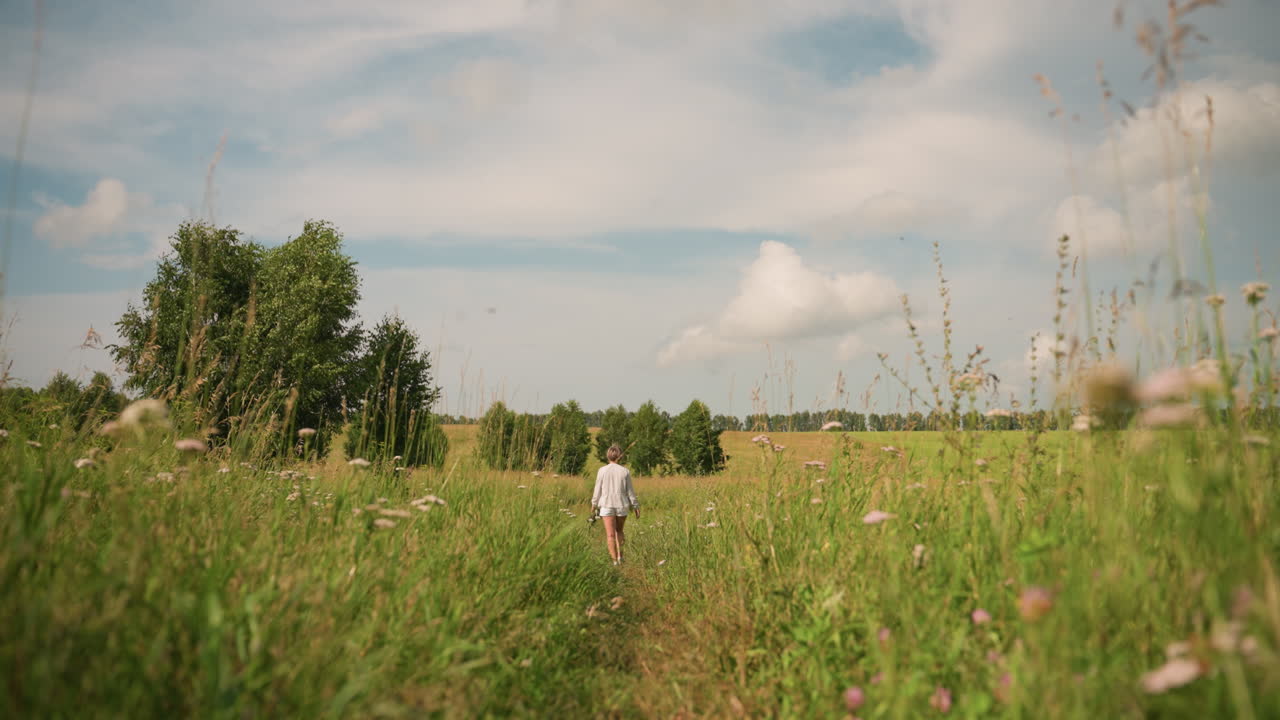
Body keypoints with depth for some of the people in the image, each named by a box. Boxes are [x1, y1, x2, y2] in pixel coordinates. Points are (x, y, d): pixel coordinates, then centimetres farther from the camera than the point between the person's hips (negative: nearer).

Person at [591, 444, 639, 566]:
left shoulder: (602, 470, -5)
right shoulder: (625, 471, -3)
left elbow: (598, 490, -1)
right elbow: (630, 491, 0)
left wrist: (594, 504, 13)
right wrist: (635, 506, 9)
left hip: (607, 506, -1)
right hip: (622, 506, 2)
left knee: (610, 535, 0)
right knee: (619, 531, 21)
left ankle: (615, 560, -7)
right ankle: (619, 555, 11)